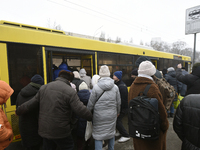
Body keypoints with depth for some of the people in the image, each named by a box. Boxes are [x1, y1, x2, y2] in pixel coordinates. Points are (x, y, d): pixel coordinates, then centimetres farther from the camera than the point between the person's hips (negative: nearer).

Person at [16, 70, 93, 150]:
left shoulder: (43, 88, 2)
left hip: (44, 130, 6)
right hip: (60, 132, -5)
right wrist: (92, 117, -4)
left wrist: (18, 111, 27)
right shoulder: (70, 91, -17)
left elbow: (30, 104, 9)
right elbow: (81, 110, -20)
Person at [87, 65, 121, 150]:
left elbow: (91, 103, -8)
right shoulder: (115, 87, -4)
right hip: (112, 115, 4)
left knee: (98, 135, 10)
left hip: (99, 116, -3)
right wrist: (117, 112, 22)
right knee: (111, 133, 21)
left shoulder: (96, 87, -14)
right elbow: (118, 102, 5)